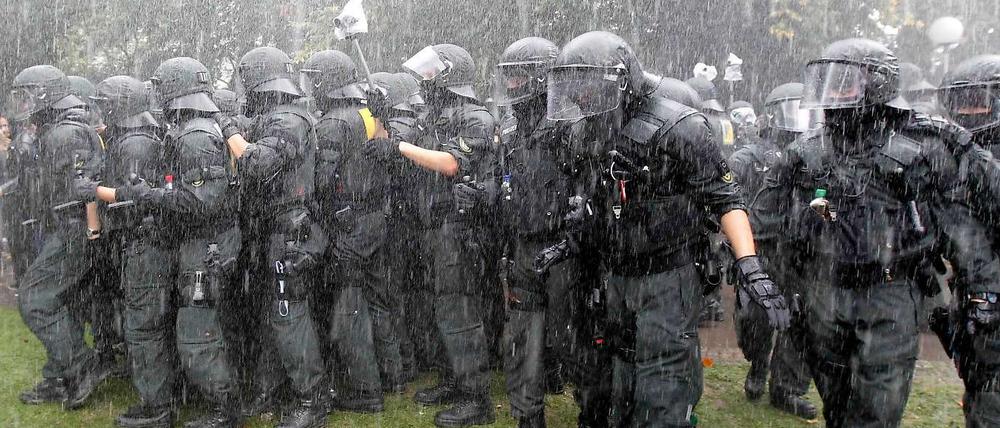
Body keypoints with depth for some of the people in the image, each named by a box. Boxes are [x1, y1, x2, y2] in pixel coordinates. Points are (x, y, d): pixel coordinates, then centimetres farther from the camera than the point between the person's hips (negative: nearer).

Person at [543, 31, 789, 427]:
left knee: (663, 395, -5)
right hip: (617, 278, 7)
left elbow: (725, 199, -16)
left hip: (668, 279, -7)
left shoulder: (677, 127, -17)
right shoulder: (593, 134, 6)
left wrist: (750, 267, -26)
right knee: (626, 382, 20)